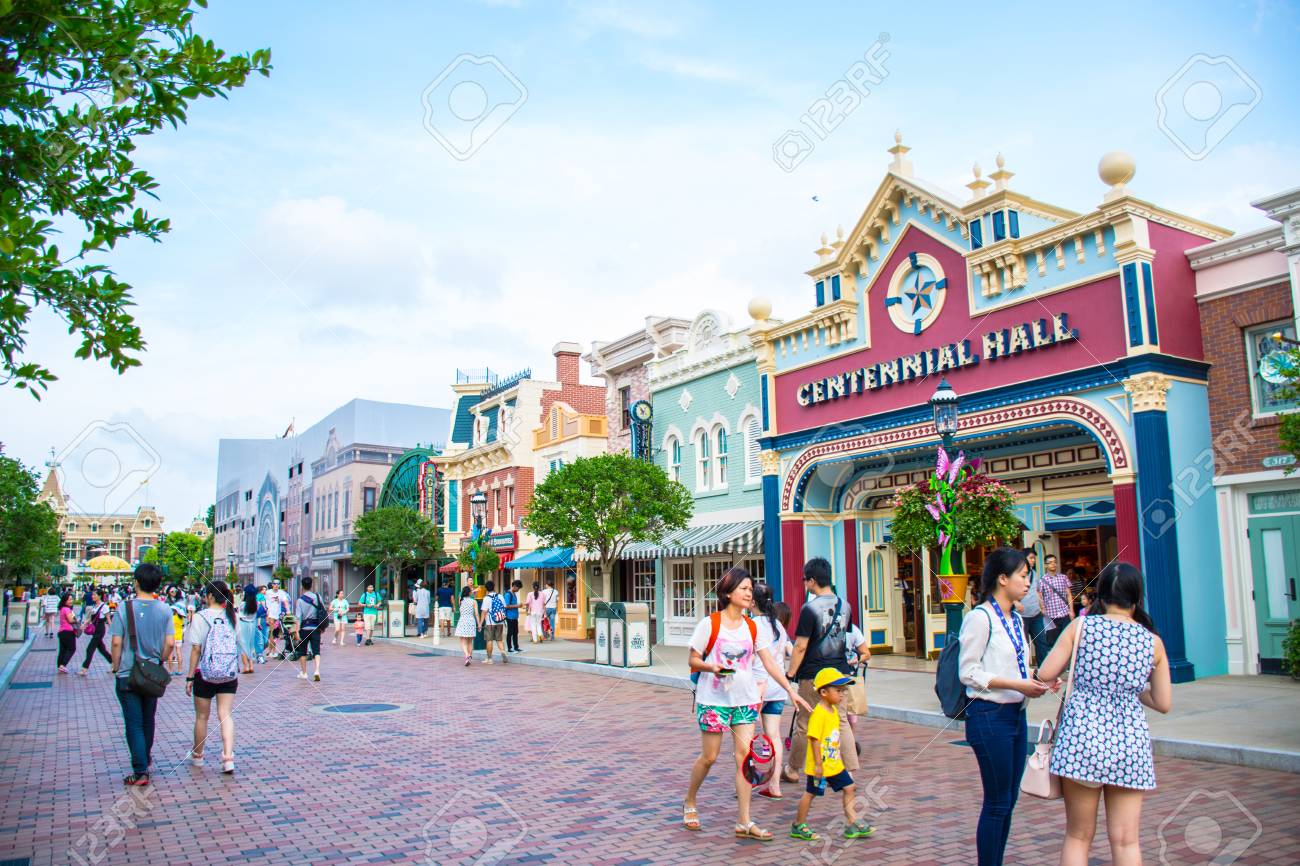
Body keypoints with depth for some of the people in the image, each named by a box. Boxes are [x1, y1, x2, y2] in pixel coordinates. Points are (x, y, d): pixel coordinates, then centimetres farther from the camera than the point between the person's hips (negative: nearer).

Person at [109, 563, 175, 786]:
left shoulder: (125, 608, -11)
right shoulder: (164, 610, -5)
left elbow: (116, 643, -10)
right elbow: (170, 643, -6)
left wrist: (116, 667, 3)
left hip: (127, 675, -3)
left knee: (134, 723, 1)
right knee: (148, 720, 21)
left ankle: (140, 771, -3)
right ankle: (146, 758, 39)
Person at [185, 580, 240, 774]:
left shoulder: (201, 617, -9)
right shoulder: (232, 616, 1)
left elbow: (196, 649, -10)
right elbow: (239, 646, 4)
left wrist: (190, 677, -4)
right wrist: (237, 671, 14)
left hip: (206, 673, -3)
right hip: (229, 674, 3)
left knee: (202, 716, 14)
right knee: (226, 715, 3)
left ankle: (197, 755, 31)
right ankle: (228, 757, -10)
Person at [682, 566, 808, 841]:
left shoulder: (752, 627, 5)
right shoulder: (710, 624, -7)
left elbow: (769, 663, 7)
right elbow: (694, 660, -3)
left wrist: (791, 691, 1)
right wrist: (713, 668, -23)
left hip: (746, 699, 4)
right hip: (714, 698, -4)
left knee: (745, 755, -2)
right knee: (709, 757, 2)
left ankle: (744, 823, 5)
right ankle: (689, 803, 29)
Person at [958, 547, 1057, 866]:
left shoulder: (1015, 619, 12)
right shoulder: (980, 617, -15)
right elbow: (968, 672, -16)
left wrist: (1036, 679, -1)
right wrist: (1018, 685, -20)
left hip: (1016, 714, 8)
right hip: (989, 716, -8)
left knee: (1008, 800, 14)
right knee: (997, 803, 0)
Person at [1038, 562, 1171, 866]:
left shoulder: (1081, 626, -2)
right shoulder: (1153, 641, 4)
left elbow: (1045, 674, -3)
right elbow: (1164, 703, 7)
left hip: (1082, 735, -1)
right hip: (1129, 741, 2)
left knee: (1078, 836, 10)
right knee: (1126, 841, 8)